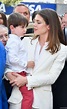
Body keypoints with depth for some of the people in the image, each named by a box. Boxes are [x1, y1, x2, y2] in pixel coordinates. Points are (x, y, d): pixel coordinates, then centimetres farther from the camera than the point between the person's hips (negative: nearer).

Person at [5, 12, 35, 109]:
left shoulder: (15, 40, 16)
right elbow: (12, 59, -23)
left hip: (20, 72, 10)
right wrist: (26, 64, -17)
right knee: (28, 96, -14)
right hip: (19, 73, -10)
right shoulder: (14, 41, -15)